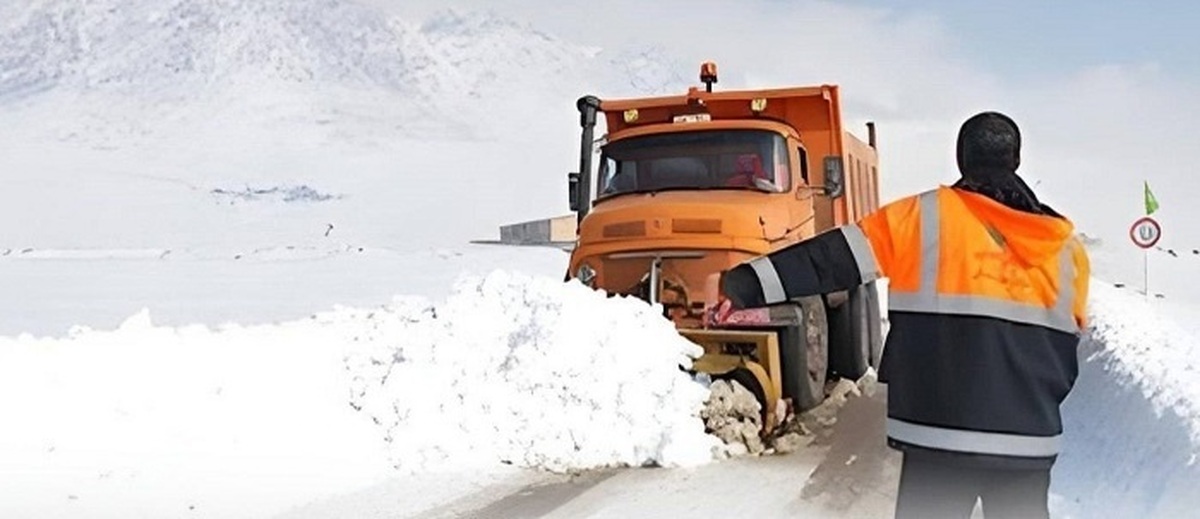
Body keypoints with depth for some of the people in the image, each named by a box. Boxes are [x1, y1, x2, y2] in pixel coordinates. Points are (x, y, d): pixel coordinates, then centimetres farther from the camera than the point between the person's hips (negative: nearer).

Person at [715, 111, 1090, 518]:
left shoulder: (927, 216, -3)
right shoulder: (1066, 246, 8)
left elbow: (836, 258, -10)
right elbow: (1067, 343, 16)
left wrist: (749, 284, -9)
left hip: (939, 434, -3)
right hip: (1029, 439, 3)